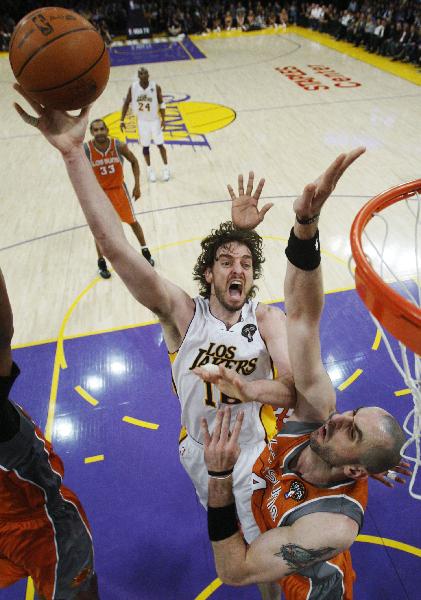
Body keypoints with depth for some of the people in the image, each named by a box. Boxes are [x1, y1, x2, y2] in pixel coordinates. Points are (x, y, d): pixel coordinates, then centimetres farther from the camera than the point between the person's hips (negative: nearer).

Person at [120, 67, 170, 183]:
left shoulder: (156, 87, -12)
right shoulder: (132, 88, -10)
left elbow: (161, 104, -4)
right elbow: (126, 104, -2)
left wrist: (163, 120, -11)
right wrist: (122, 120, -5)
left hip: (155, 120, -1)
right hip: (142, 121, 1)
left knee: (160, 144, 1)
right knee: (145, 146, 6)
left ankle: (166, 168, 15)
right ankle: (150, 170, 20)